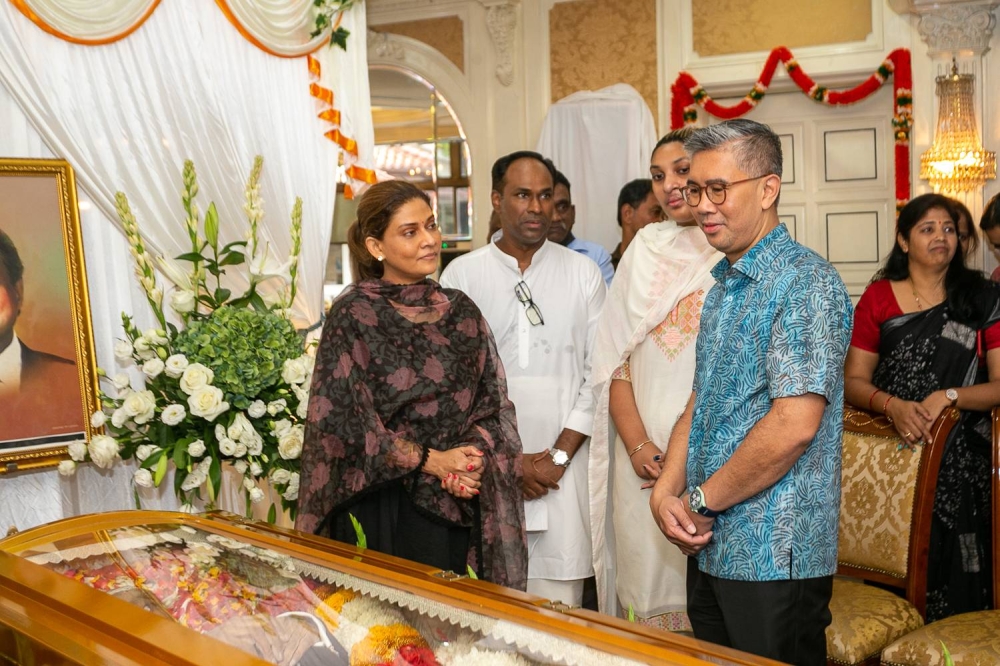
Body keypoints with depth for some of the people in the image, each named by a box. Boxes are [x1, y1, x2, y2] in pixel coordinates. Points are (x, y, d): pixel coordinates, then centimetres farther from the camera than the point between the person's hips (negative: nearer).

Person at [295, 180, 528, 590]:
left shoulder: (459, 310, 8)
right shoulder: (352, 315, -5)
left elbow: (491, 402, 8)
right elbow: (342, 418, -10)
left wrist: (471, 461, -12)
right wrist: (432, 461, -13)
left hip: (457, 507, 4)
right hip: (380, 507, -4)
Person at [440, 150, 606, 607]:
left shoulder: (583, 273, 7)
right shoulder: (462, 274, 5)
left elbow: (598, 372, 4)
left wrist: (560, 455, -4)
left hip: (564, 467, 1)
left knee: (560, 604, -1)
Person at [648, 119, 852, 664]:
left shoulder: (806, 283, -15)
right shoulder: (723, 286, 14)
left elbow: (793, 426, -24)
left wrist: (702, 501, -14)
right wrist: (667, 492, -2)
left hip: (774, 558, -8)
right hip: (709, 546, 8)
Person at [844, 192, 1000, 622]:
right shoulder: (878, 298, 8)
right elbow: (853, 381, 5)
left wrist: (950, 397, -16)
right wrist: (893, 405, -14)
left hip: (962, 461, 0)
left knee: (954, 575, -3)